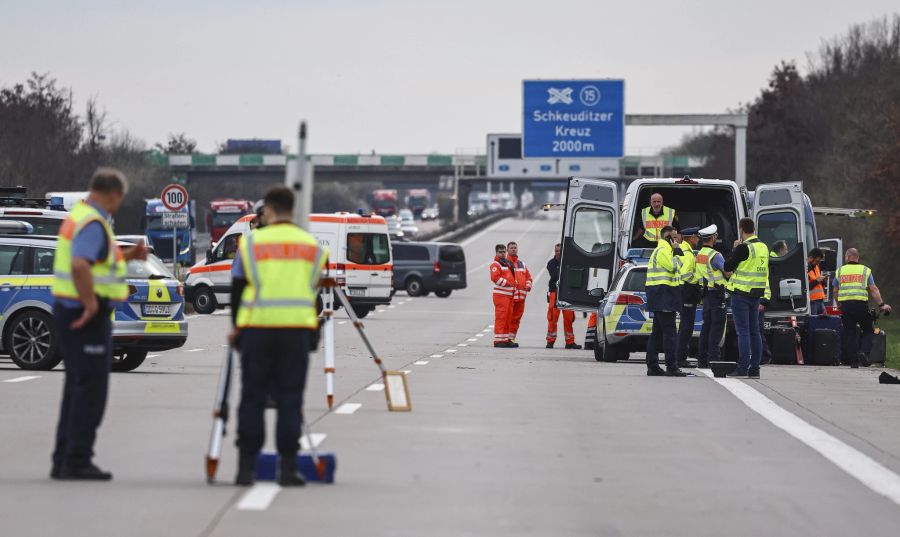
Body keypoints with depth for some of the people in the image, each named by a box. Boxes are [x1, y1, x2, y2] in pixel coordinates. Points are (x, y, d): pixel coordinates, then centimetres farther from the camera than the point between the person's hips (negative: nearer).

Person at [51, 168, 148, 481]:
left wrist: (126, 256, 20)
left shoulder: (79, 216, 14)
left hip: (71, 311, 10)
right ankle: (77, 461, -4)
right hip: (87, 315, -10)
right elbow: (79, 266, -33)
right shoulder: (93, 224, -18)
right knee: (90, 388, -5)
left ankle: (64, 460, 18)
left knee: (78, 386, 15)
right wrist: (90, 304, -26)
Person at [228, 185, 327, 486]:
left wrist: (236, 326, 18)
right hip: (297, 329, 1)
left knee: (252, 397, 6)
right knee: (290, 399, 4)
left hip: (257, 328, -1)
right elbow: (313, 291, 14)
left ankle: (246, 466, 4)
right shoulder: (312, 246, 10)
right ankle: (288, 467, 0)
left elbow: (237, 288, 6)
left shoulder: (252, 242, 3)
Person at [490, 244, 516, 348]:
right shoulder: (495, 264, -7)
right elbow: (495, 278, -21)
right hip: (500, 295, -9)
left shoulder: (507, 263, 21)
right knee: (500, 317, -12)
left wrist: (514, 287, 18)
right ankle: (498, 340, -14)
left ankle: (505, 340, 17)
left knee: (508, 317, 12)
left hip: (509, 294, 9)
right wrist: (508, 283, -17)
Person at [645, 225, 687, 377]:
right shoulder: (662, 251, -11)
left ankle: (652, 366, 11)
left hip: (661, 297, 12)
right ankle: (671, 367, -16)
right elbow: (672, 267, -19)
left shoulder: (662, 250, 24)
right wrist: (676, 253, -8)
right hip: (664, 296, -12)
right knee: (669, 331, -13)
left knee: (657, 332, 11)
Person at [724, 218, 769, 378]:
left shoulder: (743, 247, -15)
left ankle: (742, 368, -10)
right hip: (756, 294, 7)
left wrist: (735, 249, 1)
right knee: (754, 331, 10)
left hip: (741, 293, -7)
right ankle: (755, 368, 10)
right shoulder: (763, 247, 10)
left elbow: (727, 267, -11)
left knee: (743, 331, -7)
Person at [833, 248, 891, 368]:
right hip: (861, 303, -2)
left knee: (849, 332, 7)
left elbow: (835, 291, 14)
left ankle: (854, 360, 3)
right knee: (868, 330, 10)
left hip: (845, 304, 2)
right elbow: (873, 289, -1)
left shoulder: (840, 271, 11)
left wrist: (839, 305, 27)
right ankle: (864, 352, -13)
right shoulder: (865, 270, 7)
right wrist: (881, 304, -2)